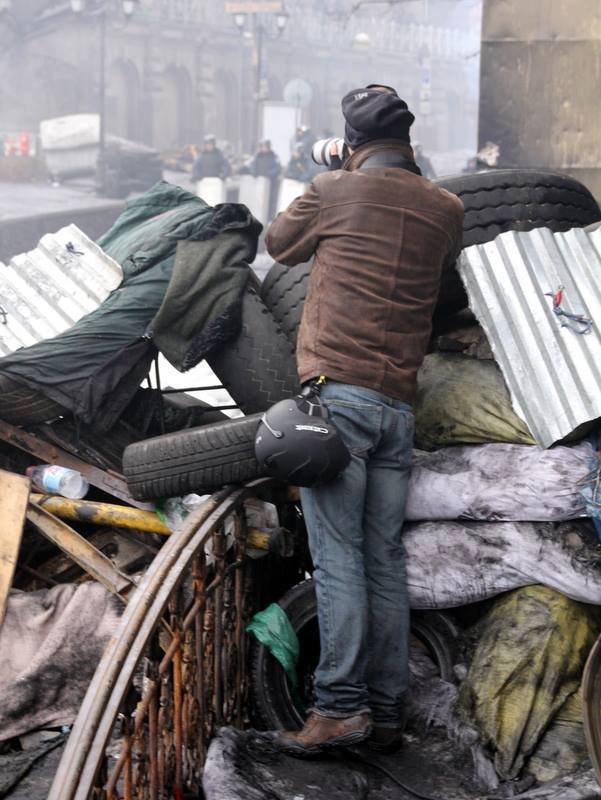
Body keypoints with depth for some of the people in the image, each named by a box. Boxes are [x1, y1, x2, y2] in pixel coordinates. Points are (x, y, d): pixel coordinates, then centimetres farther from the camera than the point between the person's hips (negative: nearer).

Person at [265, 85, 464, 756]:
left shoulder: (334, 190, 0)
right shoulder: (446, 209, 10)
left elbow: (278, 243, 17)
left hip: (337, 392, -4)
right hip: (399, 405, 4)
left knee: (337, 555, -6)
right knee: (386, 562, 8)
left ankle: (340, 705, -10)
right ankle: (388, 714, 10)